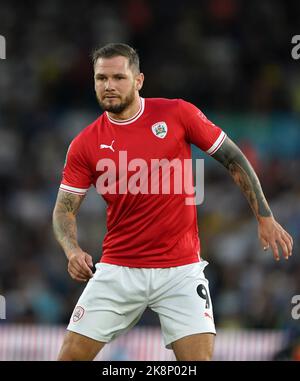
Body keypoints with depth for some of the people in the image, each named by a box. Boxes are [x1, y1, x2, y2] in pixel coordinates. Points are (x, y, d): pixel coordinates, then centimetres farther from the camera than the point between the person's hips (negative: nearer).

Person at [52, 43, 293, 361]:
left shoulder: (177, 114, -5)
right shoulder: (85, 145, -2)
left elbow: (233, 159, 4)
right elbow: (64, 209, 2)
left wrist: (265, 218, 1)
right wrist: (73, 251, -19)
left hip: (181, 269, -1)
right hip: (117, 271, 1)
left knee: (200, 356, -13)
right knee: (71, 355, -3)